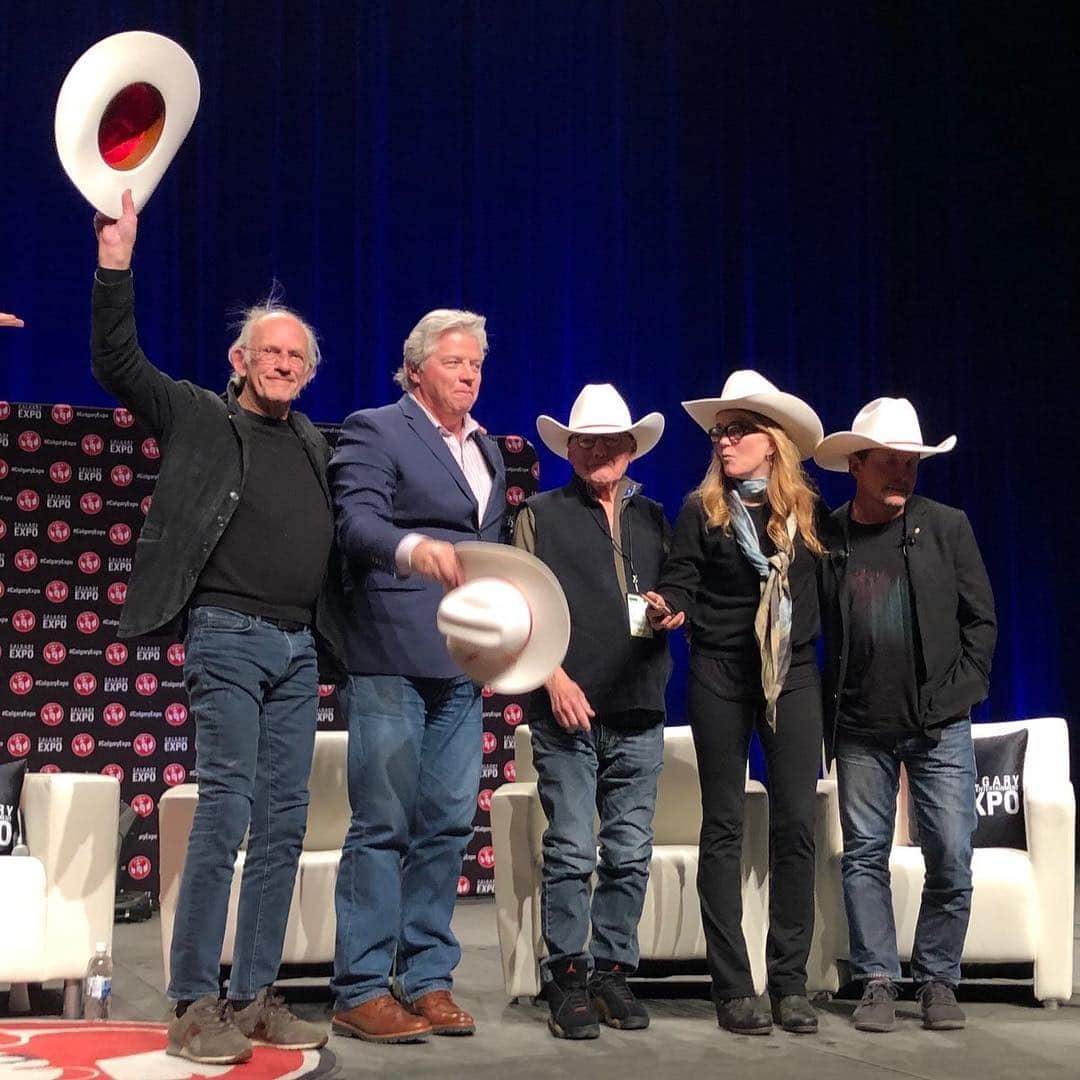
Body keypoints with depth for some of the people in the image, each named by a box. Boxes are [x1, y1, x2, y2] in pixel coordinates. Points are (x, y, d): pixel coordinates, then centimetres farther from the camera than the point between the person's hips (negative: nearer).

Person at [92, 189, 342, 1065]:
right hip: (228, 636, -5)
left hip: (300, 649, 5)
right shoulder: (198, 418, 5)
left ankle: (255, 997, 13)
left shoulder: (318, 447, 18)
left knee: (282, 826, 5)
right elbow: (117, 363, -4)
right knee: (225, 813, -9)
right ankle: (195, 1006, -2)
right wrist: (116, 265, -13)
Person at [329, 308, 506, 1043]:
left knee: (448, 824, 7)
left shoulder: (487, 449, 21)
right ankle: (361, 991, 3)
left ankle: (428, 980, 16)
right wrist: (414, 547, -35)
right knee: (384, 824, -5)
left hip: (462, 662, 7)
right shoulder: (375, 430, -1)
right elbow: (357, 520, -16)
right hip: (391, 658, -7)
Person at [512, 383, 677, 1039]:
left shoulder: (654, 519, 17)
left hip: (639, 714, 3)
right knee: (571, 851, -3)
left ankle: (613, 971, 15)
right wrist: (556, 677, -11)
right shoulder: (542, 516, 8)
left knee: (630, 855, 5)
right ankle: (567, 978, 6)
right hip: (568, 711, -3)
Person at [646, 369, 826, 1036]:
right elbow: (680, 581, -3)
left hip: (794, 674, 2)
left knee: (796, 824, -1)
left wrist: (824, 658, 2)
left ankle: (791, 981, 9)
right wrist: (666, 608, -23)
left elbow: (823, 590, 9)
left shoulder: (808, 509, 7)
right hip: (720, 674, -1)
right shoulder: (702, 510, 2)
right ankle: (733, 986, 8)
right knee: (725, 826, 3)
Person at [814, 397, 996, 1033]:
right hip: (861, 729, 0)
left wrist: (961, 691, -1)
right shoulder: (826, 538, 1)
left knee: (951, 858, 0)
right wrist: (829, 707, 1)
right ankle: (878, 982, 15)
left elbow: (981, 618, 6)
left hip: (941, 725, 0)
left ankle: (938, 981, 16)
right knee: (864, 857, 4)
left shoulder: (948, 527, 3)